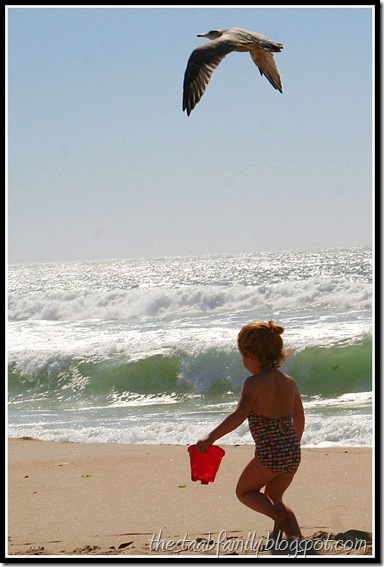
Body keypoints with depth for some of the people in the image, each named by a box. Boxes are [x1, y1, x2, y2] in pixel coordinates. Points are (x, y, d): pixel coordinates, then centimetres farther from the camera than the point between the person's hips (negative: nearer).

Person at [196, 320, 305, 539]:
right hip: (292, 452, 6)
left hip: (269, 454, -6)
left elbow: (240, 415, -25)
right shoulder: (289, 382, 9)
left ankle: (279, 515, -6)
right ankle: (296, 535, 7)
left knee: (244, 491, 18)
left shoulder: (254, 383, -11)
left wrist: (211, 437, -28)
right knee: (273, 496, 25)